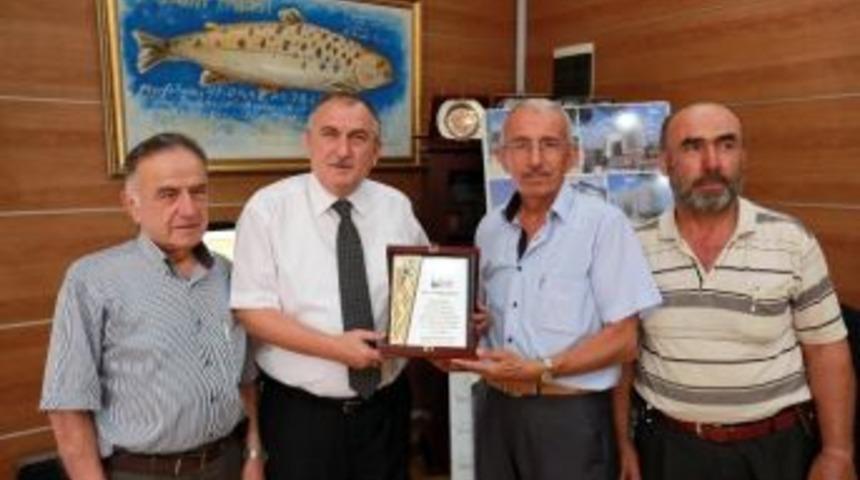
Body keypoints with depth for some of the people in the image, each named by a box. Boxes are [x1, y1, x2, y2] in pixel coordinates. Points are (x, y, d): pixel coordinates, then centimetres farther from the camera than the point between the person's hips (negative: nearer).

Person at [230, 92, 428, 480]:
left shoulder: (397, 207, 2)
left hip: (386, 407, 4)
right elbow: (253, 311, -11)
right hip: (300, 412, -3)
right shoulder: (268, 208, -9)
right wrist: (335, 347, -20)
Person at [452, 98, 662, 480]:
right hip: (495, 408, 5)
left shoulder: (603, 223, -12)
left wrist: (540, 370, -19)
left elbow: (623, 340, -13)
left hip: (569, 416, -4)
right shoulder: (489, 228, 5)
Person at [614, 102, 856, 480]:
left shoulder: (792, 242, -9)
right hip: (667, 446, 1)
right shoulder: (636, 248, -6)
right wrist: (623, 441, 1)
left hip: (774, 448, 0)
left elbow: (826, 350, -3)